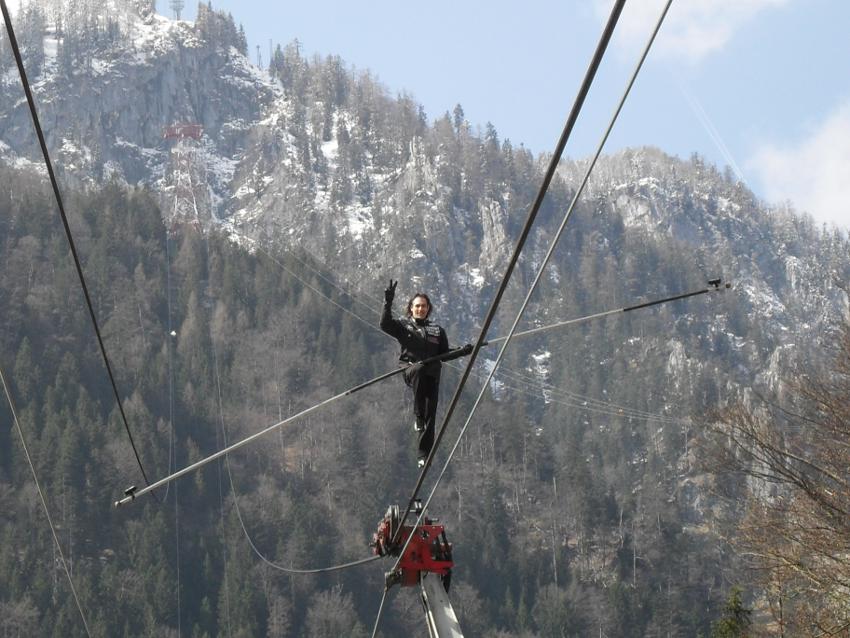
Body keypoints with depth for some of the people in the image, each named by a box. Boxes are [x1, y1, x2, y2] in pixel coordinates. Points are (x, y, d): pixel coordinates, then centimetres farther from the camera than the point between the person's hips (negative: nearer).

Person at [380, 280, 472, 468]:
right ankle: (418, 416, -36)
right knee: (419, 369, -40)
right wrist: (388, 303, -21)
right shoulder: (403, 325, 11)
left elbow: (444, 354, 23)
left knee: (430, 414, -7)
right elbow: (385, 324, -9)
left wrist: (462, 351, 7)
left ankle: (424, 454, -3)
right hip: (410, 370, -4)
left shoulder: (437, 330, 20)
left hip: (431, 374, 4)